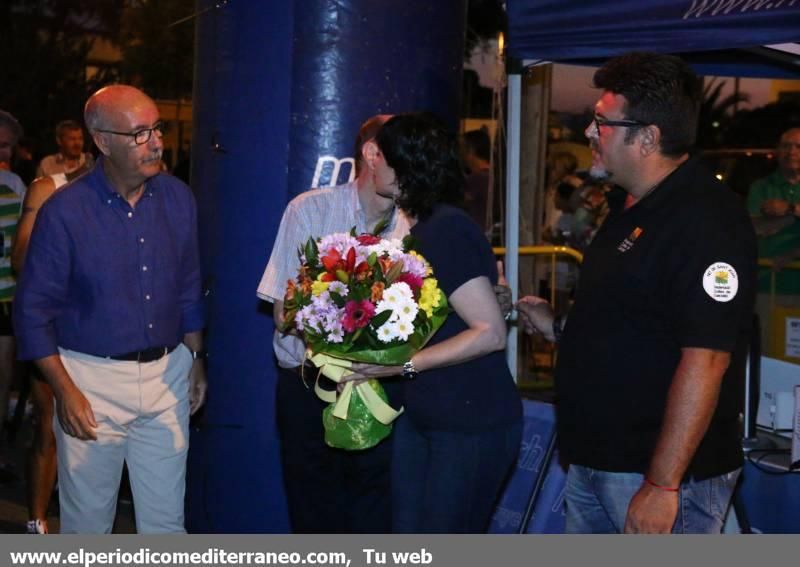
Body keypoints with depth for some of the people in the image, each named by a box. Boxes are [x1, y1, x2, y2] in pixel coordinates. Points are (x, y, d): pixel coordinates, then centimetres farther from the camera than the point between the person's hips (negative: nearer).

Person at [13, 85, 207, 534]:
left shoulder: (178, 198, 0)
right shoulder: (65, 211, -13)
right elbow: (34, 309, -8)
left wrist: (196, 357, 10)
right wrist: (64, 390, -12)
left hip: (167, 374, 3)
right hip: (92, 378, -3)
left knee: (166, 520, 12)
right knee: (88, 520, 11)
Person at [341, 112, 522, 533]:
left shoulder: (446, 230, -19)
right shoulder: (421, 229, 8)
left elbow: (490, 333, -23)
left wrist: (404, 365, -22)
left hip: (472, 423, -9)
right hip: (421, 416, 9)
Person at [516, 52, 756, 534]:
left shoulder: (706, 219, -20)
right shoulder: (630, 206, 12)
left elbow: (705, 359, -25)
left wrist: (662, 486, -25)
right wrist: (558, 326, 9)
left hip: (664, 474, -9)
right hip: (595, 459, 9)